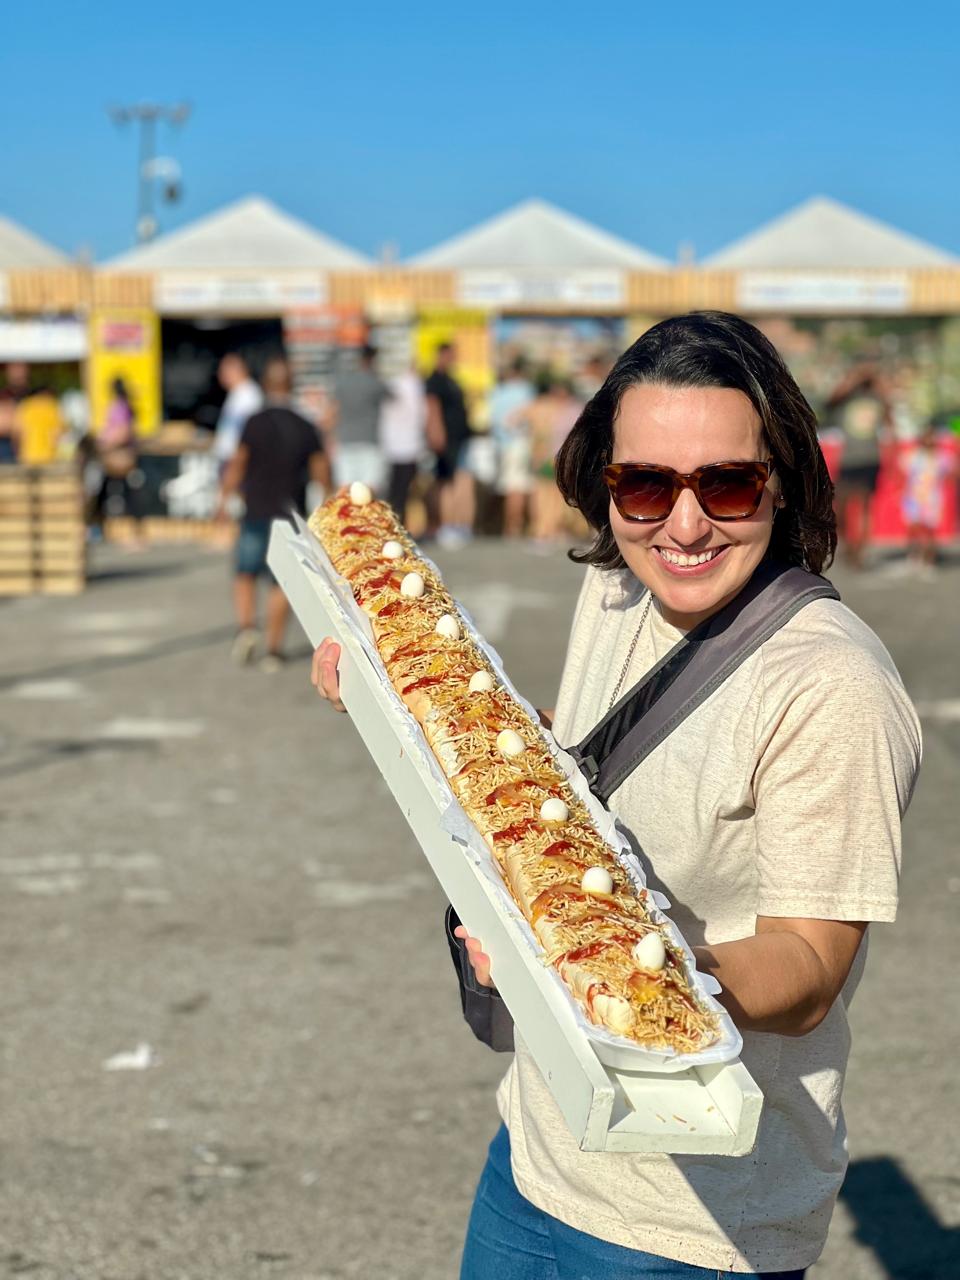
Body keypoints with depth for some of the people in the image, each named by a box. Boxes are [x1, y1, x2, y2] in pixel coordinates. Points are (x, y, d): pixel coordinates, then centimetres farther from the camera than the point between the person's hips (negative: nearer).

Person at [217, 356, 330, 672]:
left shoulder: (254, 423, -7)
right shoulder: (305, 428, -1)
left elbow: (237, 465, -9)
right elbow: (322, 474, 1)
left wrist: (225, 499, 2)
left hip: (257, 513, -1)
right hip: (291, 515, 1)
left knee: (245, 574, 12)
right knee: (283, 582, 8)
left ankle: (246, 626, -11)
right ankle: (274, 649, 6)